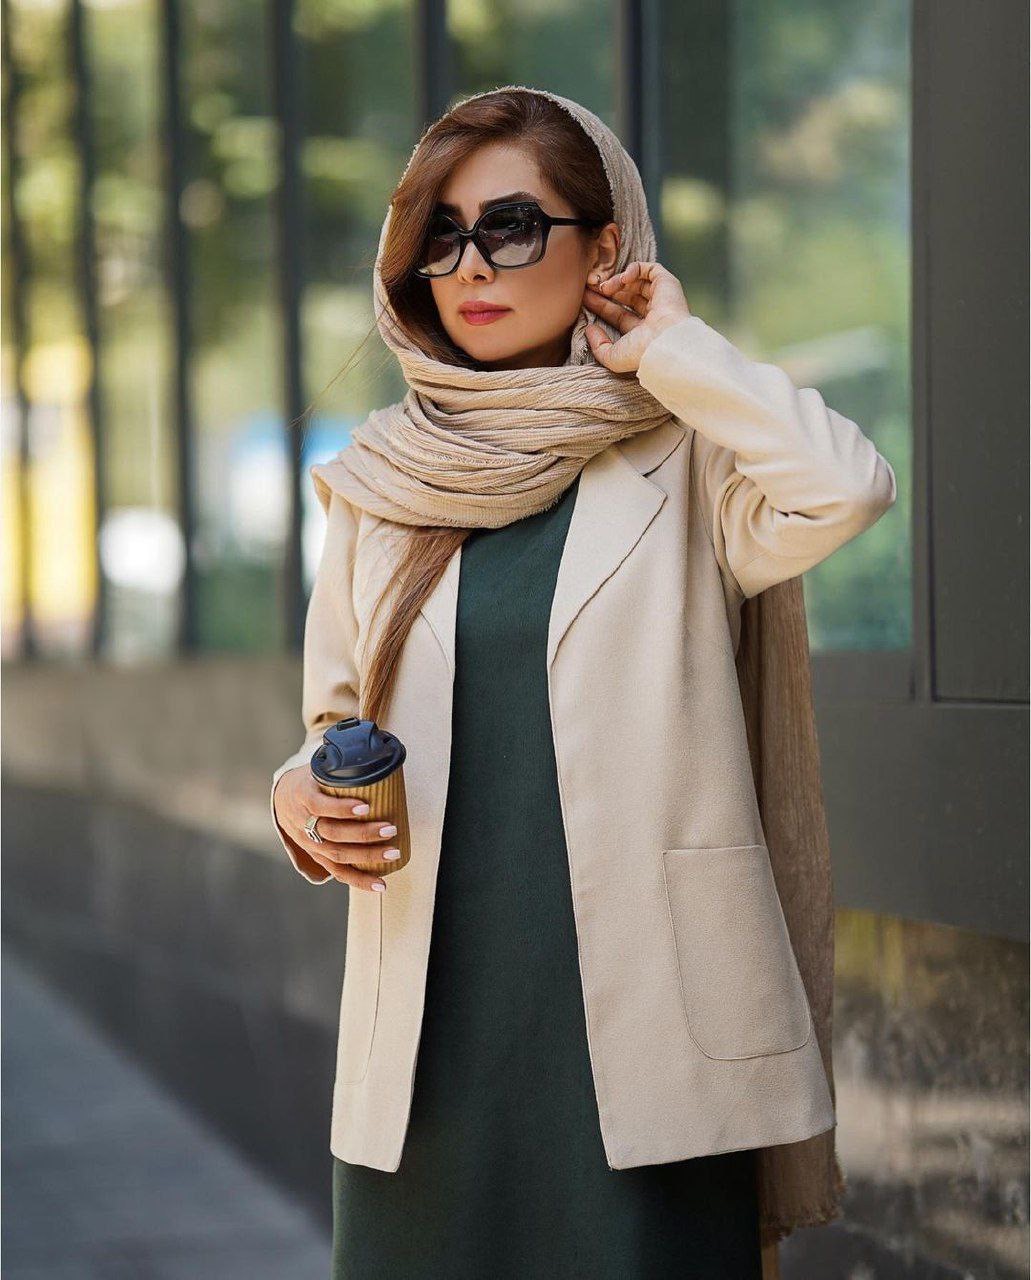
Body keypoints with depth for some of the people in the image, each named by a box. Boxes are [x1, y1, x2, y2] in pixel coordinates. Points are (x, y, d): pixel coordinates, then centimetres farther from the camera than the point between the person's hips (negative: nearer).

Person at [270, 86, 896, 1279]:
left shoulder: (686, 459, 0)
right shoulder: (382, 483, 11)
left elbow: (845, 487, -21)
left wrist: (673, 350, -8)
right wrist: (306, 798, -4)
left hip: (640, 1030, -3)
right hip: (433, 1029, 3)